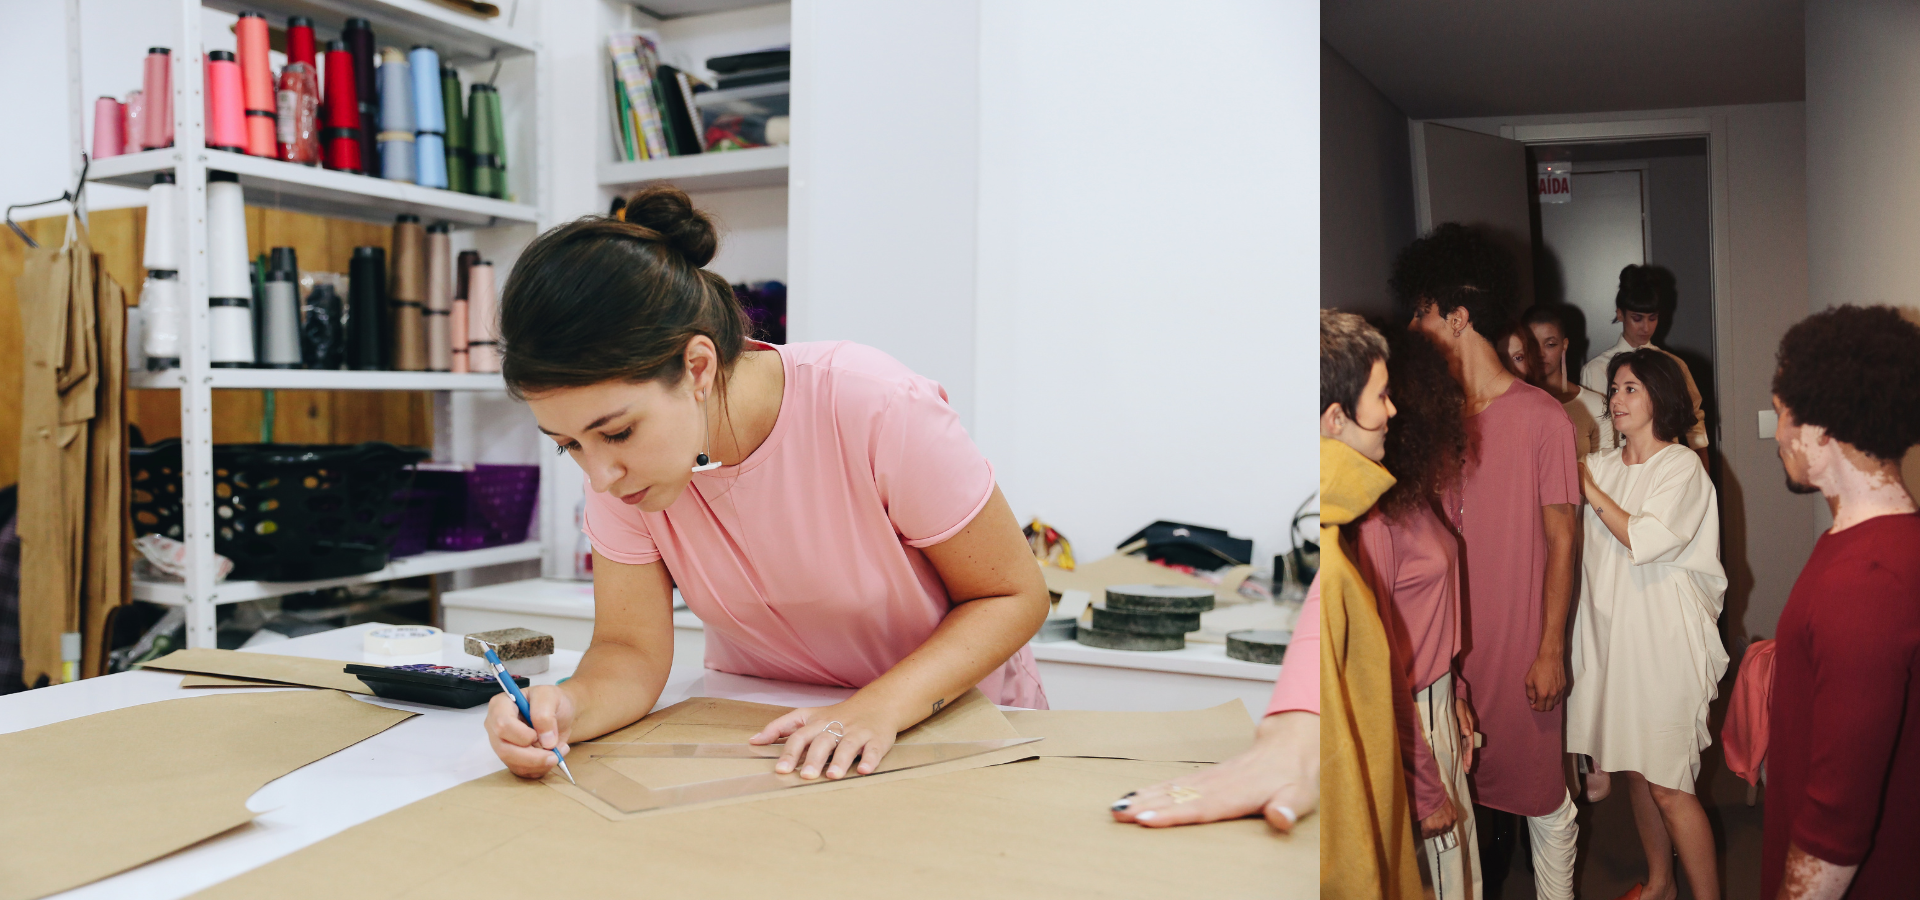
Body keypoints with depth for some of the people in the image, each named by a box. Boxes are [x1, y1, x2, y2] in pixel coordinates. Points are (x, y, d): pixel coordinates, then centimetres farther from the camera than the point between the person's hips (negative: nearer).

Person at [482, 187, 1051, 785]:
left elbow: (1014, 596, -17)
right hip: (761, 734, 3)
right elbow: (632, 650, -10)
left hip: (945, 719, -2)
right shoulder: (618, 459, -14)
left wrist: (877, 709, -30)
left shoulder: (878, 411, -26)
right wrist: (570, 708, -32)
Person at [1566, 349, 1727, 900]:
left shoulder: (1682, 467, -6)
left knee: (1667, 785, -5)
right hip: (1610, 636, 6)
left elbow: (1644, 540, -17)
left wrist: (1590, 491, -11)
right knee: (1634, 772, 15)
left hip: (1664, 642, -6)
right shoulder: (1599, 466, 10)